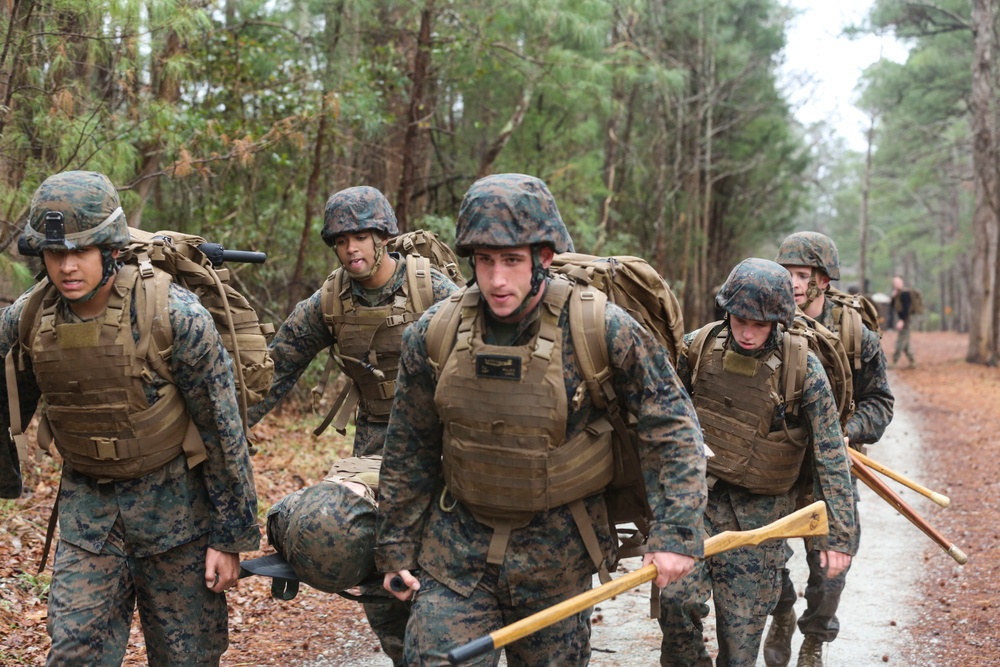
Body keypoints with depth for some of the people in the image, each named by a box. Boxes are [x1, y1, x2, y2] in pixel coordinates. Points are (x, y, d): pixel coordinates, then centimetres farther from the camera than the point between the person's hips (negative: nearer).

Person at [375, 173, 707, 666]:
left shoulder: (600, 329, -16)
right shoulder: (435, 333, -8)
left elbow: (671, 426, -8)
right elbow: (409, 450, 5)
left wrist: (675, 533, -15)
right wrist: (396, 547, 10)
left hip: (556, 557, -1)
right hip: (455, 550, 2)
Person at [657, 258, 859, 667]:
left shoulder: (802, 368, -11)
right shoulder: (696, 348, -5)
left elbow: (830, 455, -8)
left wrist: (839, 535, -10)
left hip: (758, 511, -1)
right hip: (696, 494, 1)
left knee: (742, 634, 2)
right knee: (677, 597, -19)